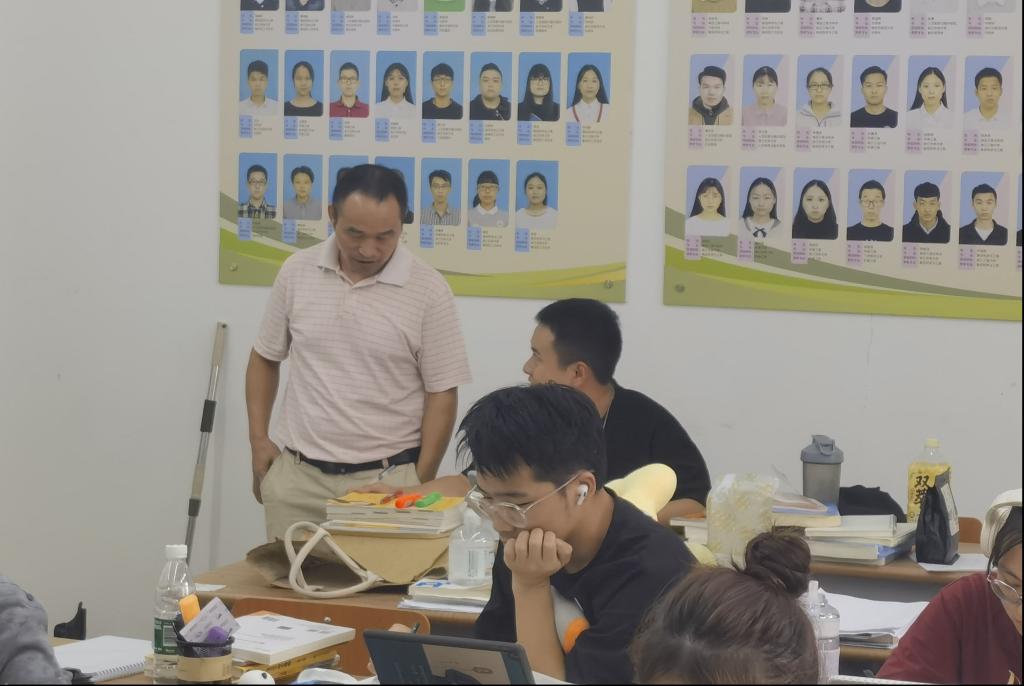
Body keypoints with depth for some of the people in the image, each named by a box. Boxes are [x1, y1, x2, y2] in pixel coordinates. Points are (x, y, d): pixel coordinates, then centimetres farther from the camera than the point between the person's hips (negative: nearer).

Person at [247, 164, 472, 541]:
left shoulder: (428, 290, -6)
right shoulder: (297, 271, 3)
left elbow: (442, 394, -2)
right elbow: (266, 357, 15)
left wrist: (420, 484, -6)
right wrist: (258, 439, 6)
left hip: (386, 480, -2)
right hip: (296, 476, 3)